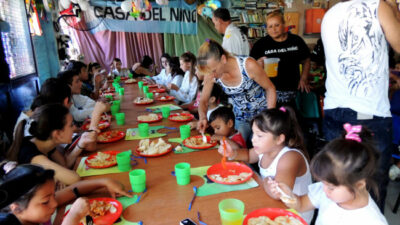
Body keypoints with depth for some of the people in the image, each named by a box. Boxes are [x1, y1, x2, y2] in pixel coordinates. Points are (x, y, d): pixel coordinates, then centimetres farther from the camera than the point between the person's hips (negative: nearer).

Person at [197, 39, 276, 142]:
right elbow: (203, 101, -3)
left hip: (262, 116, -3)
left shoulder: (248, 66, -29)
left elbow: (270, 89, -15)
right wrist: (203, 117, -24)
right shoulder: (210, 75, -17)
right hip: (240, 120, 3)